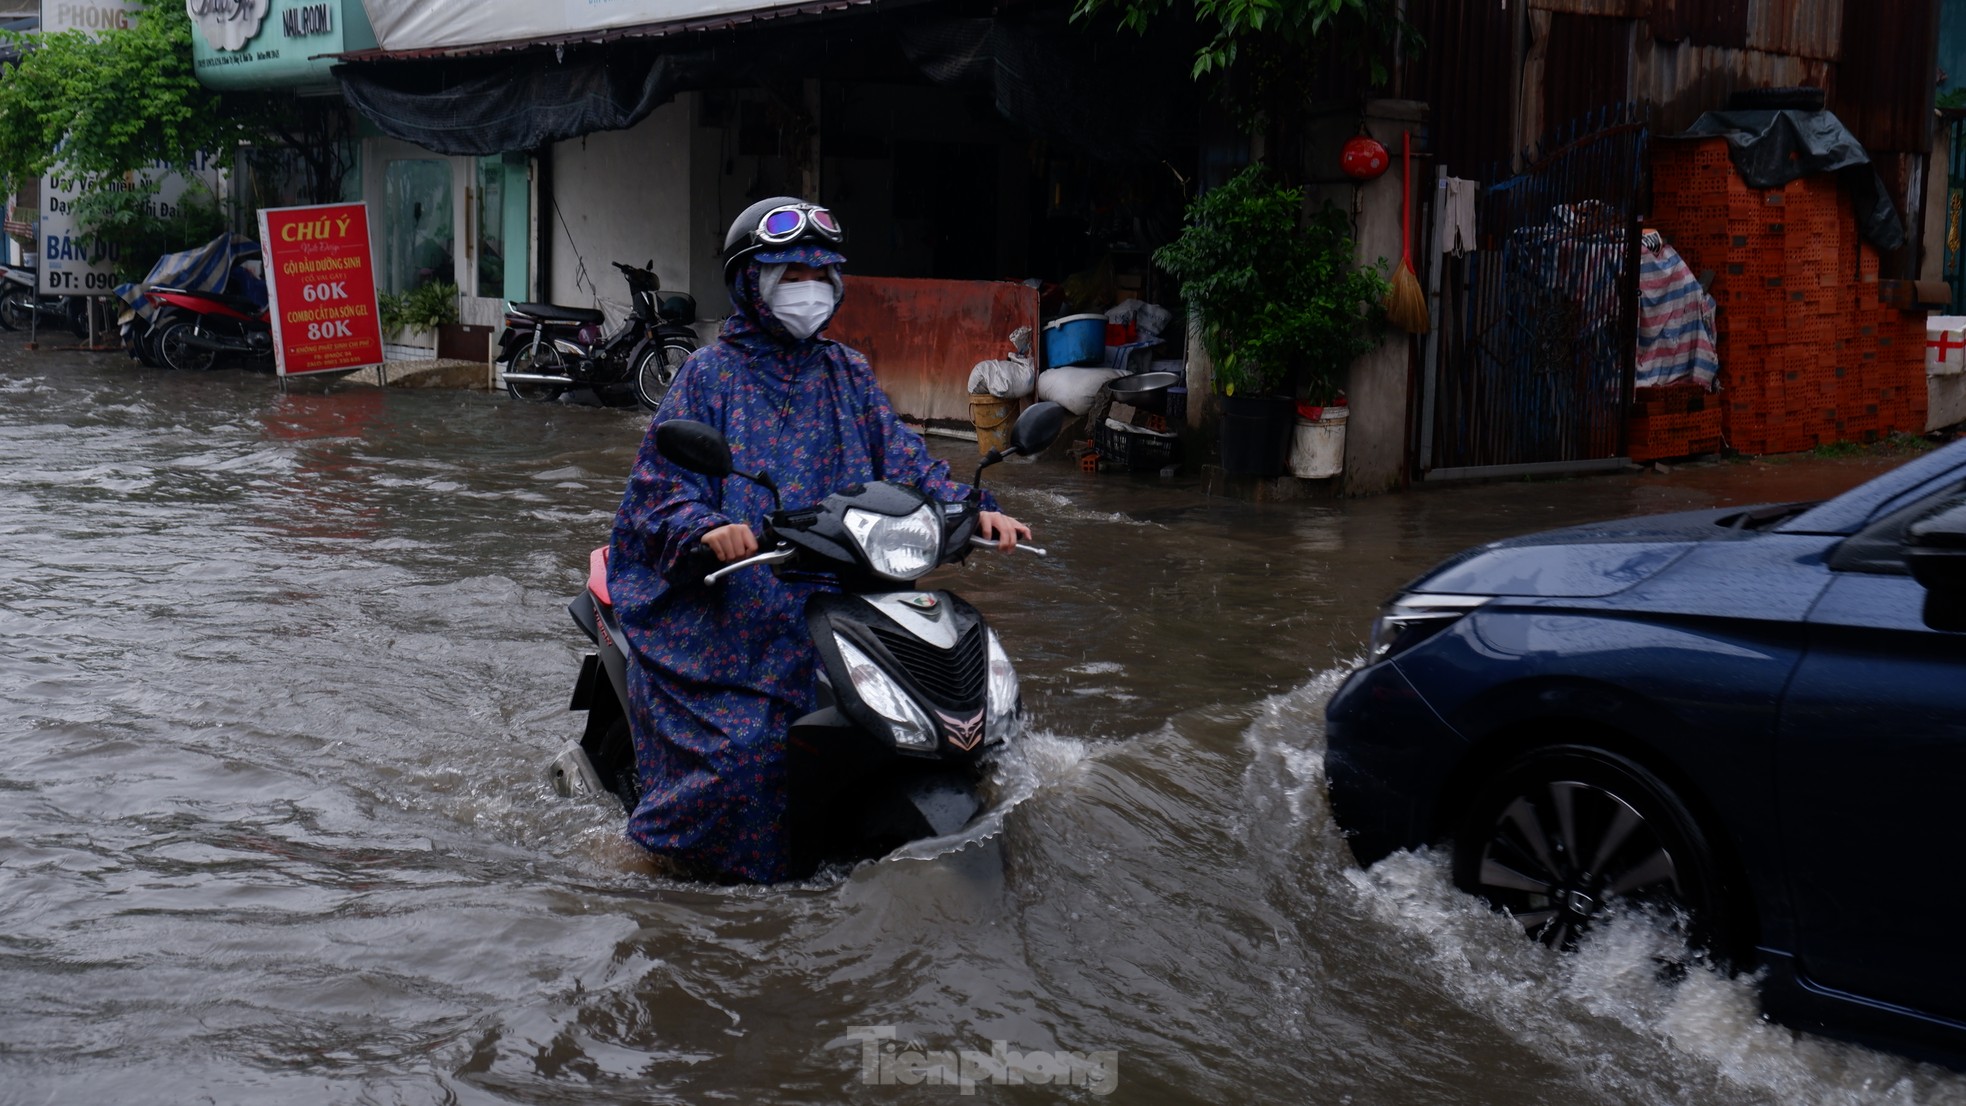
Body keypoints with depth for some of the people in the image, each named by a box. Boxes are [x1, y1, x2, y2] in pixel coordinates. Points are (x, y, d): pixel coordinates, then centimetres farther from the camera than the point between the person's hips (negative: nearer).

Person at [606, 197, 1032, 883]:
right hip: (729, 594, -4)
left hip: (831, 591, 4)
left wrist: (971, 508, -9)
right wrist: (706, 527, -26)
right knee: (744, 743, -24)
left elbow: (900, 457, 9)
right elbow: (661, 478, -4)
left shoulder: (847, 374, 17)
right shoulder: (712, 372, 4)